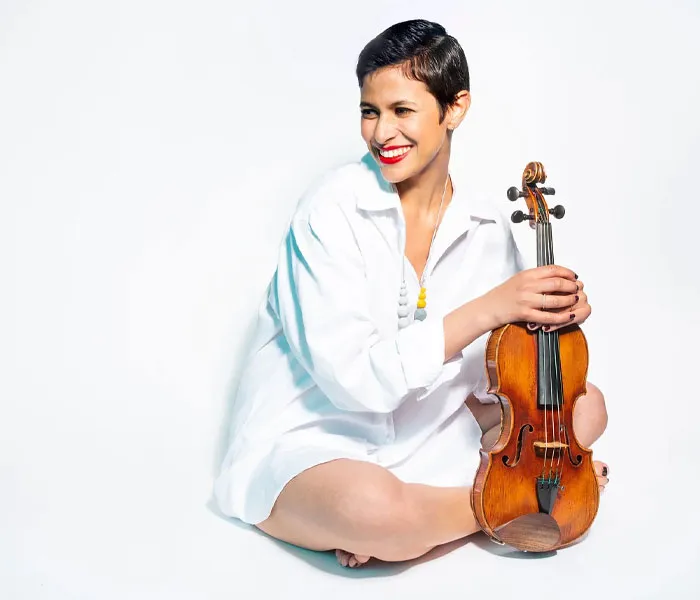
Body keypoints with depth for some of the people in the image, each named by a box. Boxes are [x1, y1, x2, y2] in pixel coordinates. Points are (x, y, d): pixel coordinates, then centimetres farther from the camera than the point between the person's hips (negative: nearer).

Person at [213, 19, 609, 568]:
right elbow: (353, 378, -26)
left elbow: (490, 377, 2)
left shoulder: (485, 226, -2)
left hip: (422, 435, 6)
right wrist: (487, 309, -29)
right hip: (306, 443, -5)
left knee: (584, 406, 0)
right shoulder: (332, 211, -18)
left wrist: (552, 314, -17)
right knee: (373, 507, -38)